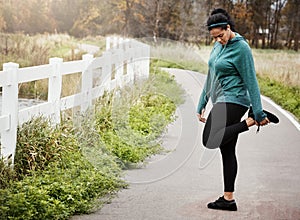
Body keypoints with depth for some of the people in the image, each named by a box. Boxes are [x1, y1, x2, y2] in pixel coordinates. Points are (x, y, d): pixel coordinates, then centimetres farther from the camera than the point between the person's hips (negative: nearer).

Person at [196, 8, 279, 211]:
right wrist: (202, 104, 20)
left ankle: (251, 121, -11)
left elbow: (251, 82, -15)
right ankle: (228, 199, 12)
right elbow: (211, 77, 19)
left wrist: (258, 113, -16)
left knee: (210, 140, -21)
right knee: (227, 152, 9)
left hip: (233, 101, -9)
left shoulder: (241, 48, -14)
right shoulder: (219, 46, 12)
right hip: (223, 103, 9)